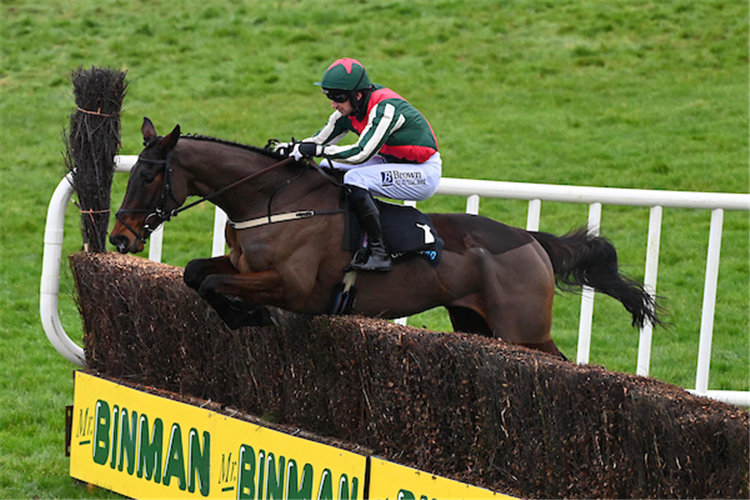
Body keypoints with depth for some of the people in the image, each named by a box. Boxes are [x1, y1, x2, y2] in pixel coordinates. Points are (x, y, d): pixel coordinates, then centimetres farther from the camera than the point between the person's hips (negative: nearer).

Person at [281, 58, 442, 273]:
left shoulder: (385, 109, -29)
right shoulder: (350, 109, -3)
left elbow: (361, 153, -35)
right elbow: (321, 139, 4)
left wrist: (316, 150, -32)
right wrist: (291, 148, -11)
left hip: (424, 174, -10)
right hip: (392, 164, 10)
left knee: (354, 180, -28)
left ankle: (378, 253, -24)